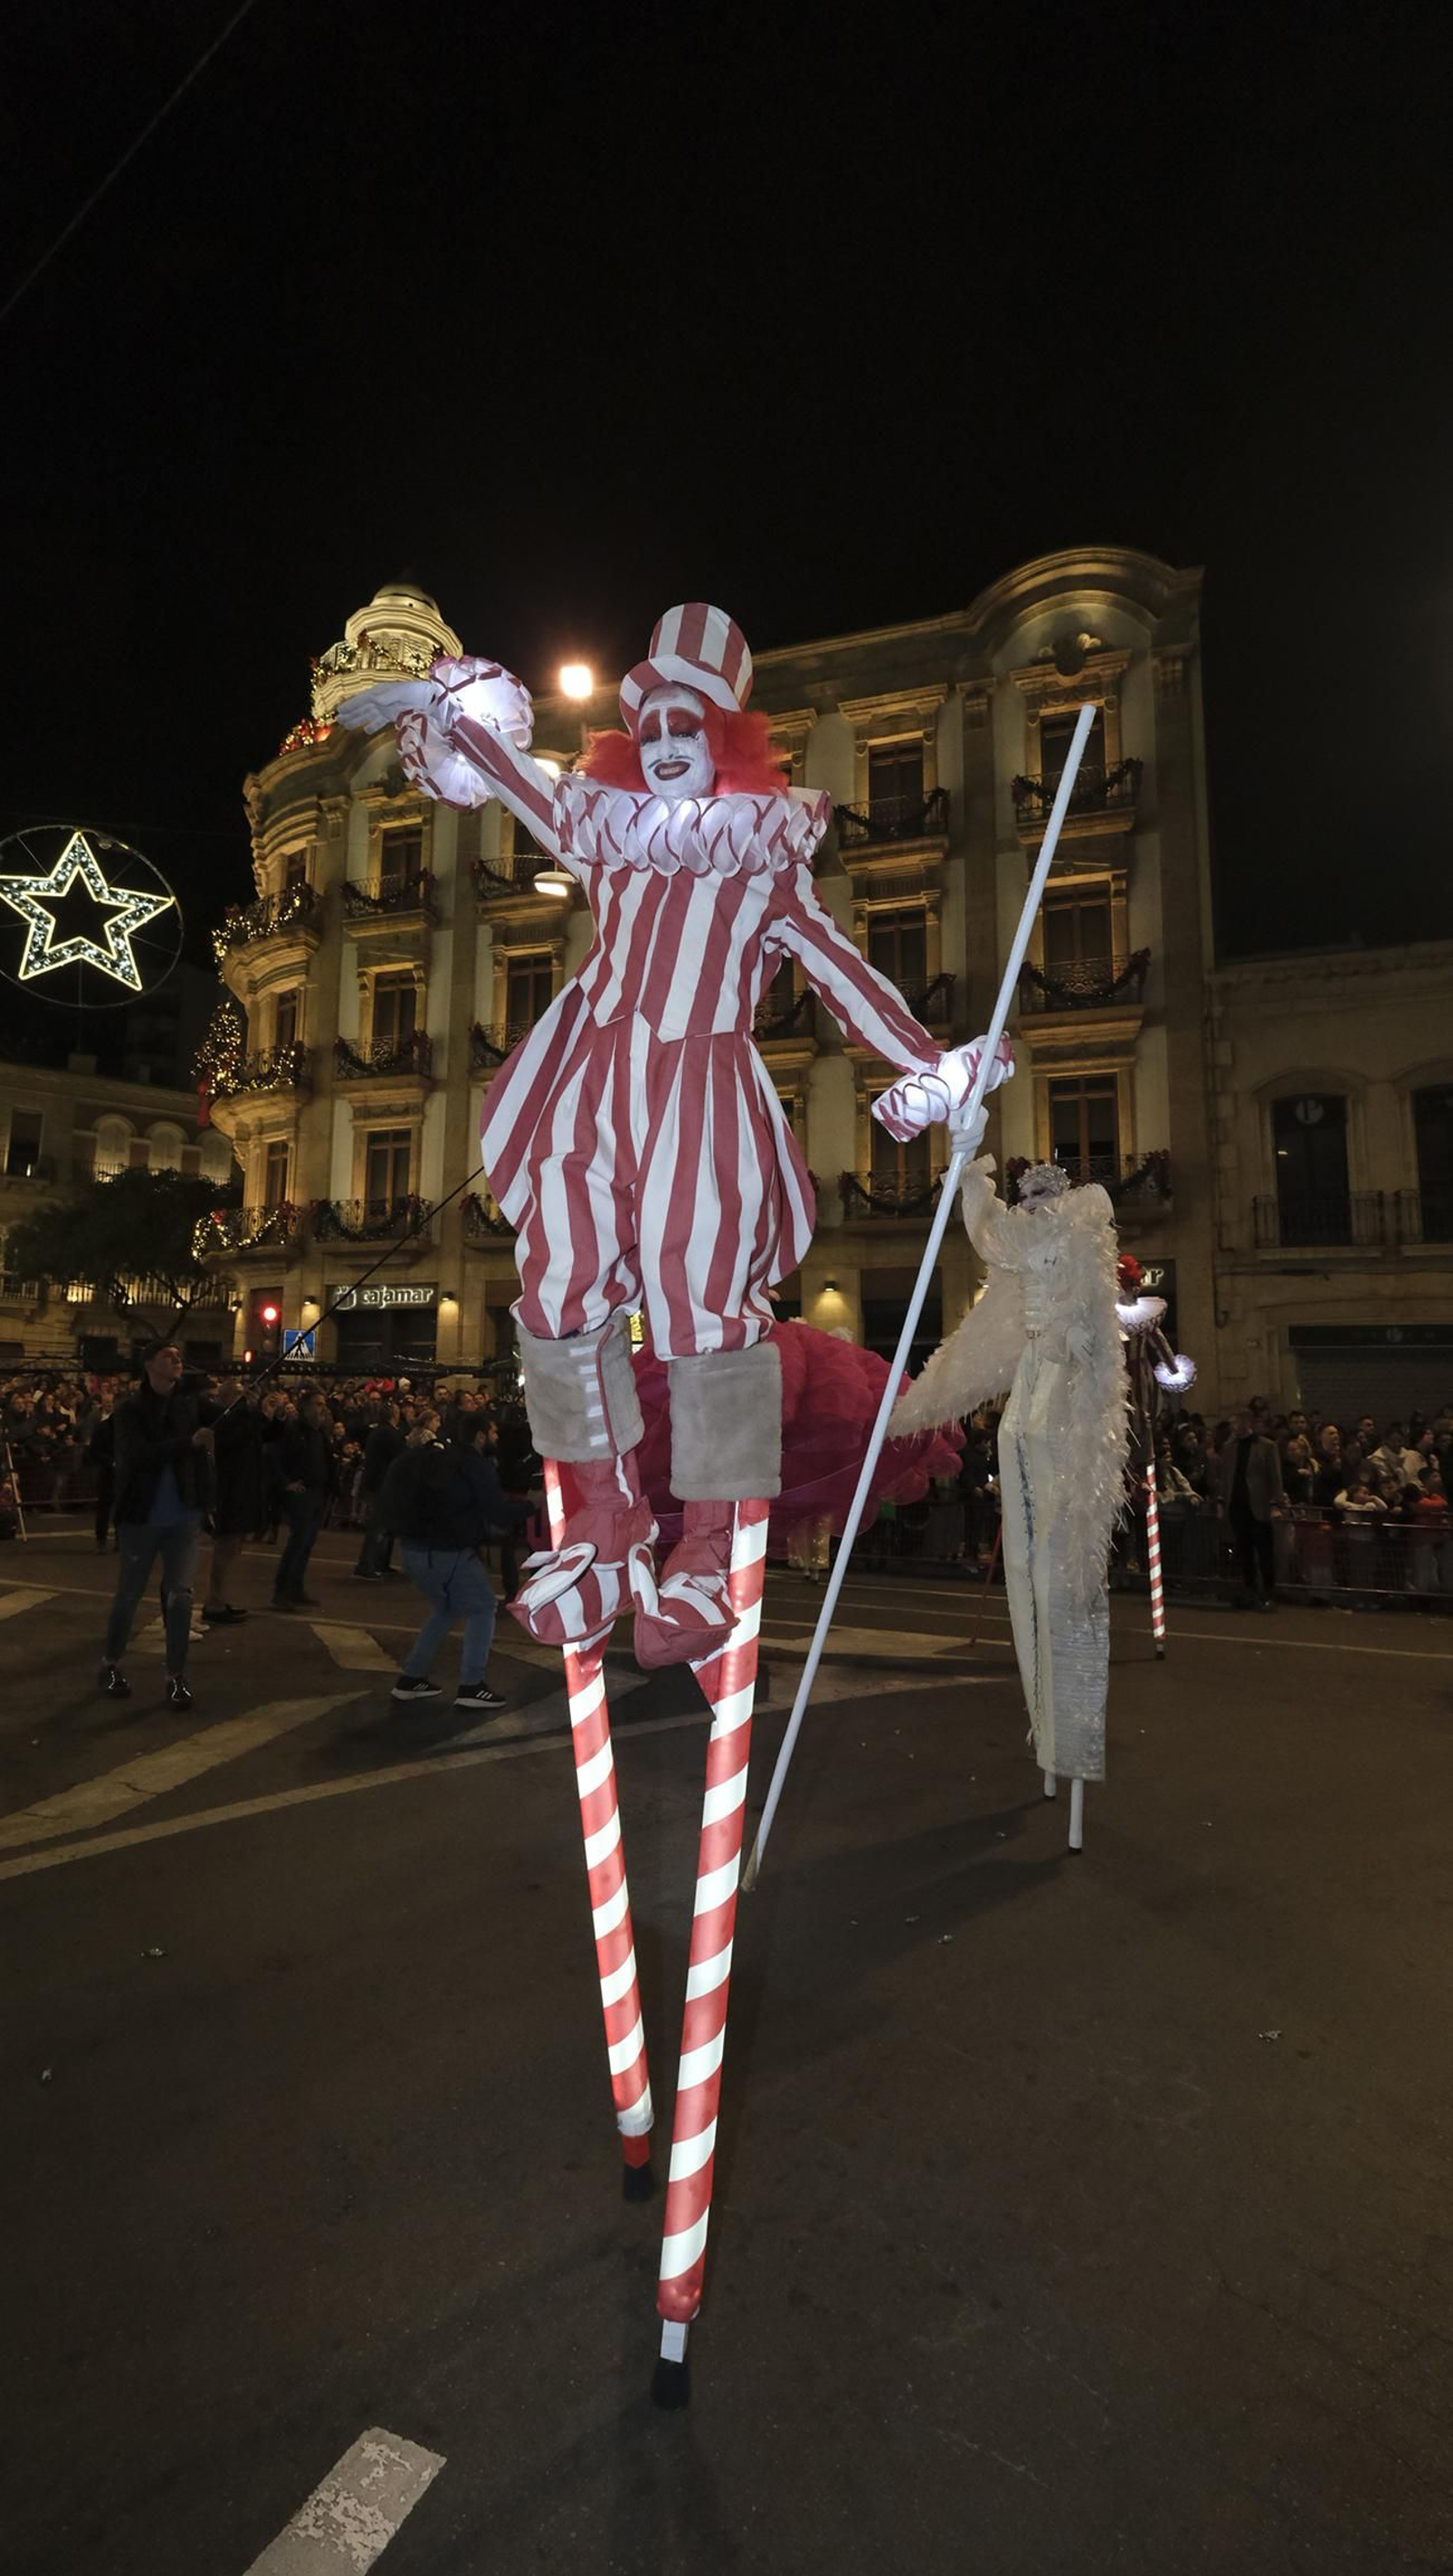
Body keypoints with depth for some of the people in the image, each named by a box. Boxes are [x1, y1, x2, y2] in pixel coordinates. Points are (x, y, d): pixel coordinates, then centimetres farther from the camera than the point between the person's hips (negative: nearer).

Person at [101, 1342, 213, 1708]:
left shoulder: (191, 1404, 2)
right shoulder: (130, 1409, -8)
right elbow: (139, 1454, -23)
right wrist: (190, 1442, -32)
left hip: (184, 1517, 2)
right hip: (140, 1518, -2)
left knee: (180, 1594, 0)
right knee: (128, 1595, 11)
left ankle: (176, 1676, 11)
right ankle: (110, 1664, 33)